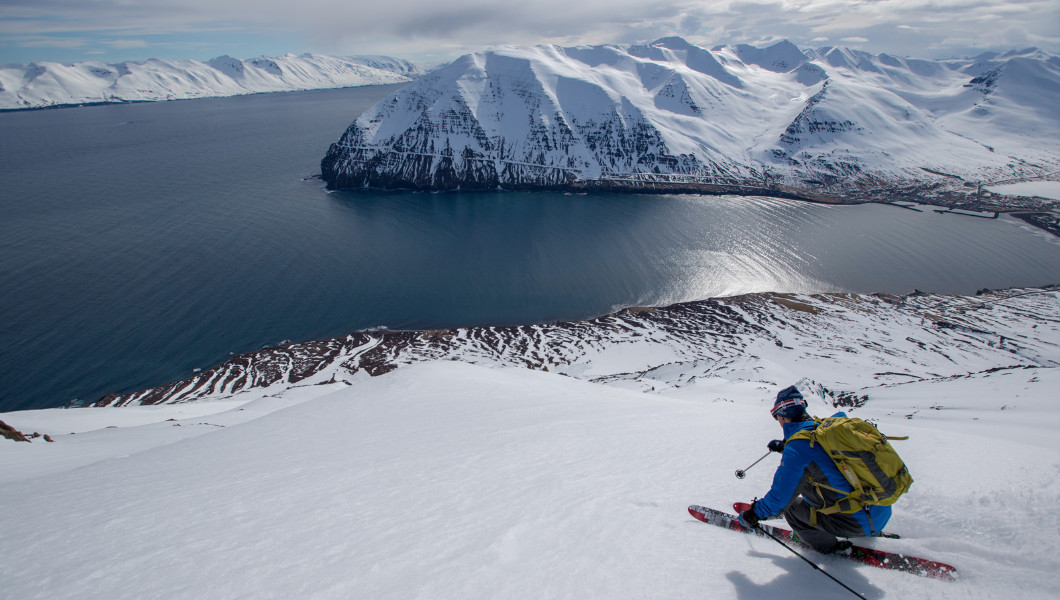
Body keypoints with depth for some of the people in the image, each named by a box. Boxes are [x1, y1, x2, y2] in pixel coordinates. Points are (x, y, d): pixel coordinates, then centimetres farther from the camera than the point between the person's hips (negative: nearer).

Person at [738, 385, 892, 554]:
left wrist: (754, 514, 0)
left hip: (861, 522, -7)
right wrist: (785, 447, 36)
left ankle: (829, 546, 15)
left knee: (792, 505, 2)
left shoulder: (797, 446, -18)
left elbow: (781, 496, -14)